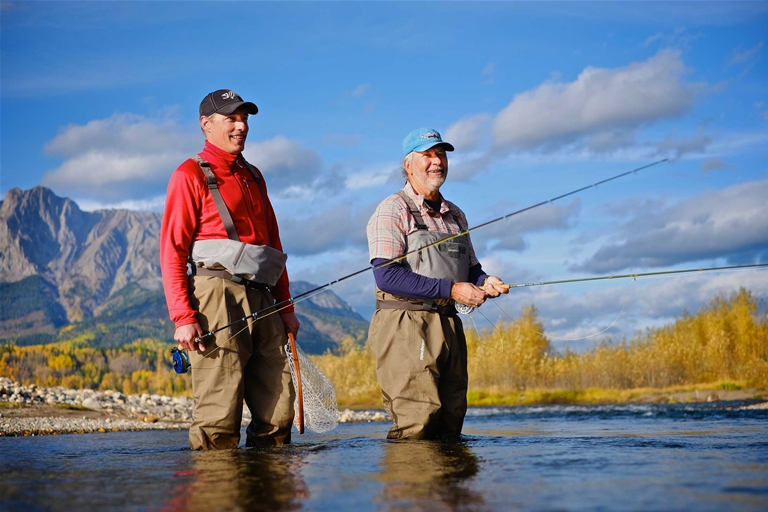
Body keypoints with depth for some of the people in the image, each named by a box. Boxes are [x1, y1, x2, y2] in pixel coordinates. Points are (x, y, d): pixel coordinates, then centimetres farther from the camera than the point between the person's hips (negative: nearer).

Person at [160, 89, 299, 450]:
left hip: (260, 301, 7)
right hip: (218, 296, -7)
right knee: (219, 416, -9)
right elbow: (172, 251, -6)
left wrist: (285, 305, 19)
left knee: (279, 411, 4)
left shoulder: (253, 176, 23)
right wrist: (182, 317, -16)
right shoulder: (190, 175, 1)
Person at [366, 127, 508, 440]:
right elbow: (387, 276, -16)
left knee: (450, 424, 9)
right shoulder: (392, 210, -4)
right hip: (406, 324, -7)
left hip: (449, 326, 7)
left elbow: (471, 268, 25)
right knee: (416, 426, -12)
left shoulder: (455, 215, 20)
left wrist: (485, 282, -1)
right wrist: (451, 290, -18)